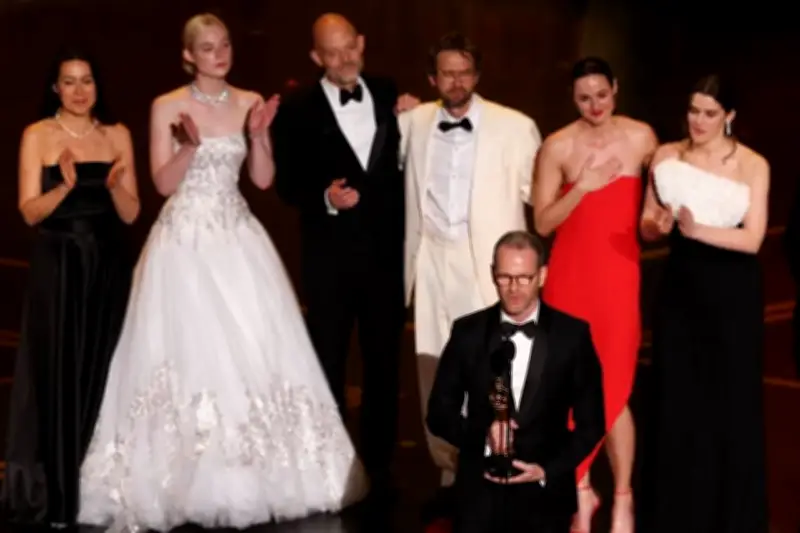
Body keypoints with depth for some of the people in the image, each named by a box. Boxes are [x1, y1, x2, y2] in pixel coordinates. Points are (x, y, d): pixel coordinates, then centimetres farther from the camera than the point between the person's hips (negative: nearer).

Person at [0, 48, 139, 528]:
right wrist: (65, 186, -23)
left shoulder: (117, 135, 5)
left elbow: (131, 214, 3)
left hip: (109, 264, 2)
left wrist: (115, 185, -17)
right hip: (58, 265, -2)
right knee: (56, 372, -2)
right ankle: (51, 493, 6)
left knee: (102, 371, 6)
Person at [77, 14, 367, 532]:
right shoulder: (168, 107, -3)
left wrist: (258, 135, -11)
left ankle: (256, 474, 14)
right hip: (185, 241, -3)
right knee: (189, 352, -5)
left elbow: (264, 179, 5)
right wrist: (191, 144, -21)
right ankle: (191, 480, 5)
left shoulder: (250, 103, 7)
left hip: (238, 240, 3)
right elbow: (164, 182, -6)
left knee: (254, 352, 1)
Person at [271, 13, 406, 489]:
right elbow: (287, 185, -5)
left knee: (385, 362, 12)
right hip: (330, 256, -3)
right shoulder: (299, 110, -5)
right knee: (328, 364, 10)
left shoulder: (388, 94, 4)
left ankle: (379, 464, 25)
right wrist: (325, 198, -23)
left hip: (387, 250, 3)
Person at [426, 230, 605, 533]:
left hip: (545, 492, 0)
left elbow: (591, 424, 0)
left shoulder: (573, 335, -4)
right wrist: (482, 434, -16)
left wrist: (547, 470, -12)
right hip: (480, 489, 1)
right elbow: (438, 414, 2)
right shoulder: (468, 332, -1)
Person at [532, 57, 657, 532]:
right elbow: (543, 223, -4)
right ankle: (581, 490, 23)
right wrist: (583, 187, -15)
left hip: (619, 273, -1)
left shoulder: (641, 137, 0)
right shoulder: (557, 146, -4)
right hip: (570, 274, 1)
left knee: (613, 389, -3)